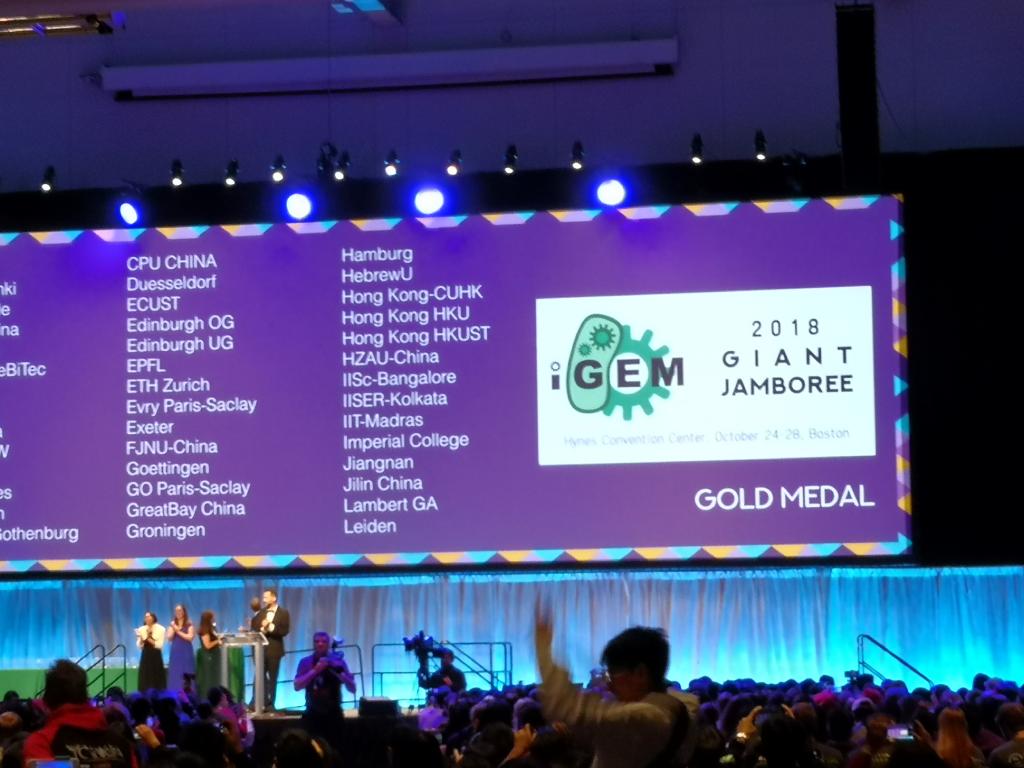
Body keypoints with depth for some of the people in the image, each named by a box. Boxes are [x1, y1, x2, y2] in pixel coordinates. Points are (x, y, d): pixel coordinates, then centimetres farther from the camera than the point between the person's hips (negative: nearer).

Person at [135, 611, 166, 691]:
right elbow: (139, 646, 3)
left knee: (157, 678, -2)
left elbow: (159, 645, -9)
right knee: (145, 678, -1)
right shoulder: (141, 629, 6)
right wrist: (141, 639, -16)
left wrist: (149, 639, -17)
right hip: (145, 655, 3)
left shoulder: (160, 629, -3)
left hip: (156, 656, -3)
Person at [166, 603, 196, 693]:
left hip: (186, 652, -4)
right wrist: (173, 629, -11)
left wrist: (178, 631, -9)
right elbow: (169, 638, 5)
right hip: (175, 652, 4)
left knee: (185, 674, -8)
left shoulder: (189, 624, 0)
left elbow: (190, 637, -10)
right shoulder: (172, 624, 10)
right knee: (175, 674, 1)